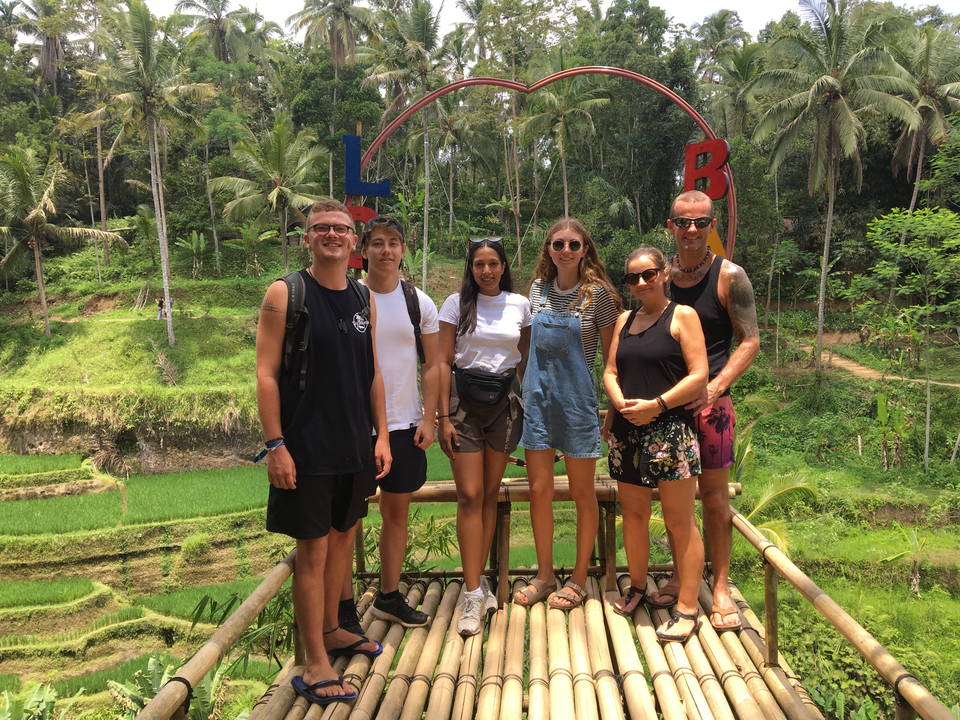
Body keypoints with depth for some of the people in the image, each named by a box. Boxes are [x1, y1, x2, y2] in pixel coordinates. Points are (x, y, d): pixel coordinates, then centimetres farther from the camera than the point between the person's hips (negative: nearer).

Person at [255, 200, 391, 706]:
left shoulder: (363, 299, 9)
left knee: (343, 535, 17)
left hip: (355, 445, 6)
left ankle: (331, 629, 36)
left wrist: (381, 436, 9)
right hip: (306, 448, -6)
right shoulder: (285, 294, -7)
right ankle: (315, 665, 13)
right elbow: (266, 373, -10)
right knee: (312, 549, 0)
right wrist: (275, 445, -16)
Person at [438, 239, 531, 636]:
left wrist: (527, 402, 7)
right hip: (464, 400, -2)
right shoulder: (457, 304, 1)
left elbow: (528, 357, 16)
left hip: (505, 401, 2)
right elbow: (443, 362, -2)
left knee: (490, 494, 7)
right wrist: (444, 416, -8)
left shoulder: (520, 305, 8)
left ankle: (477, 579, 19)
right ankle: (474, 594, -3)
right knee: (470, 496, -7)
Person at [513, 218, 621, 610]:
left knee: (582, 492, 7)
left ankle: (579, 579, 22)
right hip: (537, 394, 4)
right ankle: (544, 575, 23)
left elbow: (612, 356, -2)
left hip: (577, 397, -4)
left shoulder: (598, 294, -6)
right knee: (539, 489, 7)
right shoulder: (538, 288, 7)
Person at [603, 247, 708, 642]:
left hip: (669, 431, -6)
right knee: (633, 516, 14)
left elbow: (699, 376, -9)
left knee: (679, 521, -1)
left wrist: (656, 405, -16)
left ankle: (687, 609, 9)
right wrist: (621, 403, -7)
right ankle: (637, 586, 33)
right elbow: (610, 373, 13)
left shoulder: (682, 316, -2)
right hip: (627, 431, 6)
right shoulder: (625, 320, 16)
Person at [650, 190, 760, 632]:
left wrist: (714, 387, -17)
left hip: (710, 401, -4)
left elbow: (750, 341, -4)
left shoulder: (730, 276, -4)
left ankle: (720, 587, 15)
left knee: (714, 494, 1)